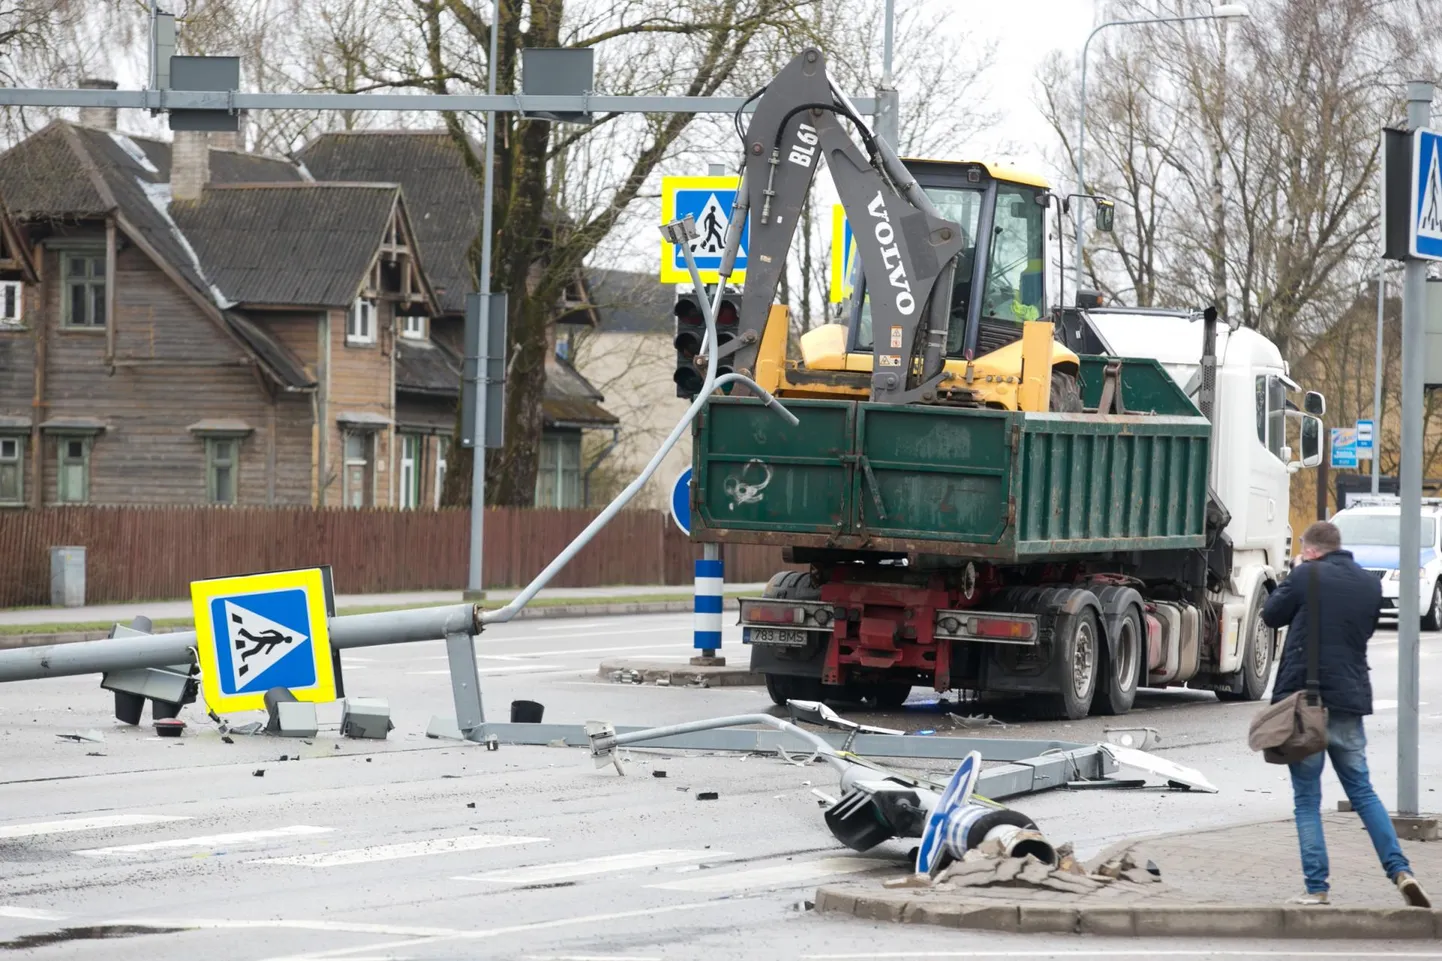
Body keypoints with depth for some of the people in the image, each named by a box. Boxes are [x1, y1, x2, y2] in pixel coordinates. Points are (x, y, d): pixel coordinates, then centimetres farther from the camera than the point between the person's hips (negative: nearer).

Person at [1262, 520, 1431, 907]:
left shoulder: (1307, 576, -7)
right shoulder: (1370, 585, 9)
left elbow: (1272, 615, 4)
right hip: (1351, 701, 4)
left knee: (1306, 799, 3)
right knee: (1362, 792, 14)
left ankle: (1316, 887, -1)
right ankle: (1400, 871, 1)